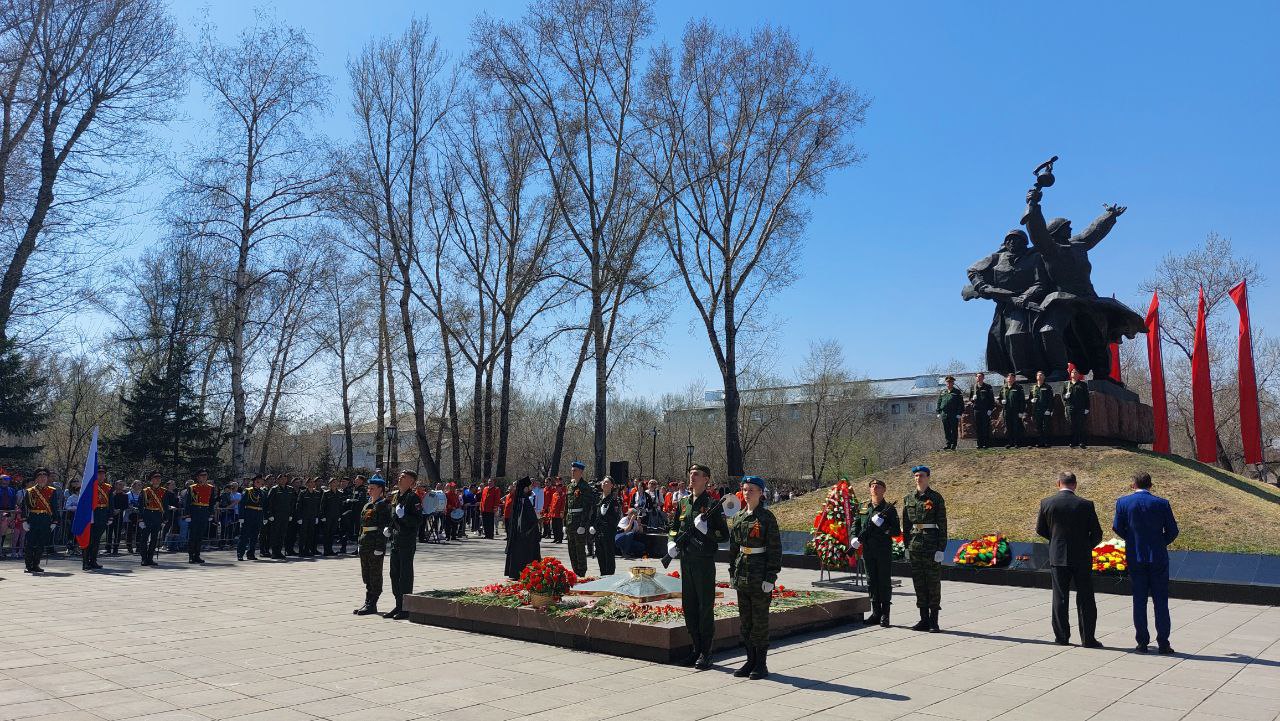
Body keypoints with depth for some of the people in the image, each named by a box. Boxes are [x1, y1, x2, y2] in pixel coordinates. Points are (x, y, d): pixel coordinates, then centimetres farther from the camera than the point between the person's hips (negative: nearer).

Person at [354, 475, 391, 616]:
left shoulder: (383, 505, -11)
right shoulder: (367, 505, 16)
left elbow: (385, 527, -16)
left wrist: (380, 547, -20)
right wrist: (360, 542, 16)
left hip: (376, 545, -9)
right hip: (365, 544, 9)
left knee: (375, 575, -2)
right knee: (366, 575, 13)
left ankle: (372, 605, 3)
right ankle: (368, 603, 21)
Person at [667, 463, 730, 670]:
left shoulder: (713, 505, -6)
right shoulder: (682, 504, 11)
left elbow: (724, 535, -8)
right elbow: (673, 528, 22)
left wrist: (705, 530, -22)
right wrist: (672, 543, 4)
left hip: (705, 562, -6)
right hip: (685, 561, 6)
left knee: (705, 608, 0)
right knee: (689, 607, 11)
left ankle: (706, 654, 8)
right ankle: (696, 649, 22)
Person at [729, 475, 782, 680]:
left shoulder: (767, 517, -9)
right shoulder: (739, 517, 9)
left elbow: (775, 550, -10)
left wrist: (770, 577, -14)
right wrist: (732, 572, 12)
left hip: (760, 575, -6)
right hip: (742, 575, 6)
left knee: (760, 620, 2)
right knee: (745, 619, 11)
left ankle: (761, 664, 12)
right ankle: (750, 661, 22)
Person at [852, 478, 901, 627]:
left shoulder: (889, 508, 0)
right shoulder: (863, 507, 13)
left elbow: (897, 530, -4)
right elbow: (855, 524, 17)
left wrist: (883, 528, -19)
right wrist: (854, 538, 0)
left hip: (884, 550, -4)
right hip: (867, 550, 4)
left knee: (884, 581, -1)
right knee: (872, 581, 8)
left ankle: (885, 615, 7)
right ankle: (875, 612, 17)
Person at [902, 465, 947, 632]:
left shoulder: (936, 497, -3)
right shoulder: (908, 499, 9)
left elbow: (942, 524, -5)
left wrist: (941, 549, -11)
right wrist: (906, 546, 9)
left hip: (932, 543, -4)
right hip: (914, 543, 5)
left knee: (933, 582, 0)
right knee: (919, 582, 7)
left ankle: (934, 622, 7)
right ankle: (924, 620, 15)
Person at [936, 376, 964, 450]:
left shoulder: (957, 392, 2)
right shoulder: (942, 392, 14)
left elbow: (961, 404, -1)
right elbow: (939, 402, 15)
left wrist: (959, 413, -9)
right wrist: (939, 412, 7)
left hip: (954, 414, -4)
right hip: (944, 414, 4)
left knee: (954, 430, 0)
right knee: (946, 430, 7)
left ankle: (954, 445, 6)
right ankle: (948, 444, 15)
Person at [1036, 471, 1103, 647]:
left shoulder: (1046, 503, -6)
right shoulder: (1086, 505, -9)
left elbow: (1040, 529, 4)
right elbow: (1097, 533, -3)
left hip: (1058, 557, 1)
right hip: (1082, 557, -1)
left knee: (1060, 598, 9)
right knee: (1085, 599, 8)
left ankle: (1061, 637, 12)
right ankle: (1087, 638, 11)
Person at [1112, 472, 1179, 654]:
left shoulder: (1123, 502, -4)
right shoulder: (1162, 503, -4)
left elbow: (1117, 528, -1)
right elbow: (1172, 531, -1)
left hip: (1135, 558, 0)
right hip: (1158, 558, 0)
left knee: (1139, 600, 7)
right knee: (1161, 601, 7)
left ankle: (1143, 642, 9)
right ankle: (1163, 643, 7)